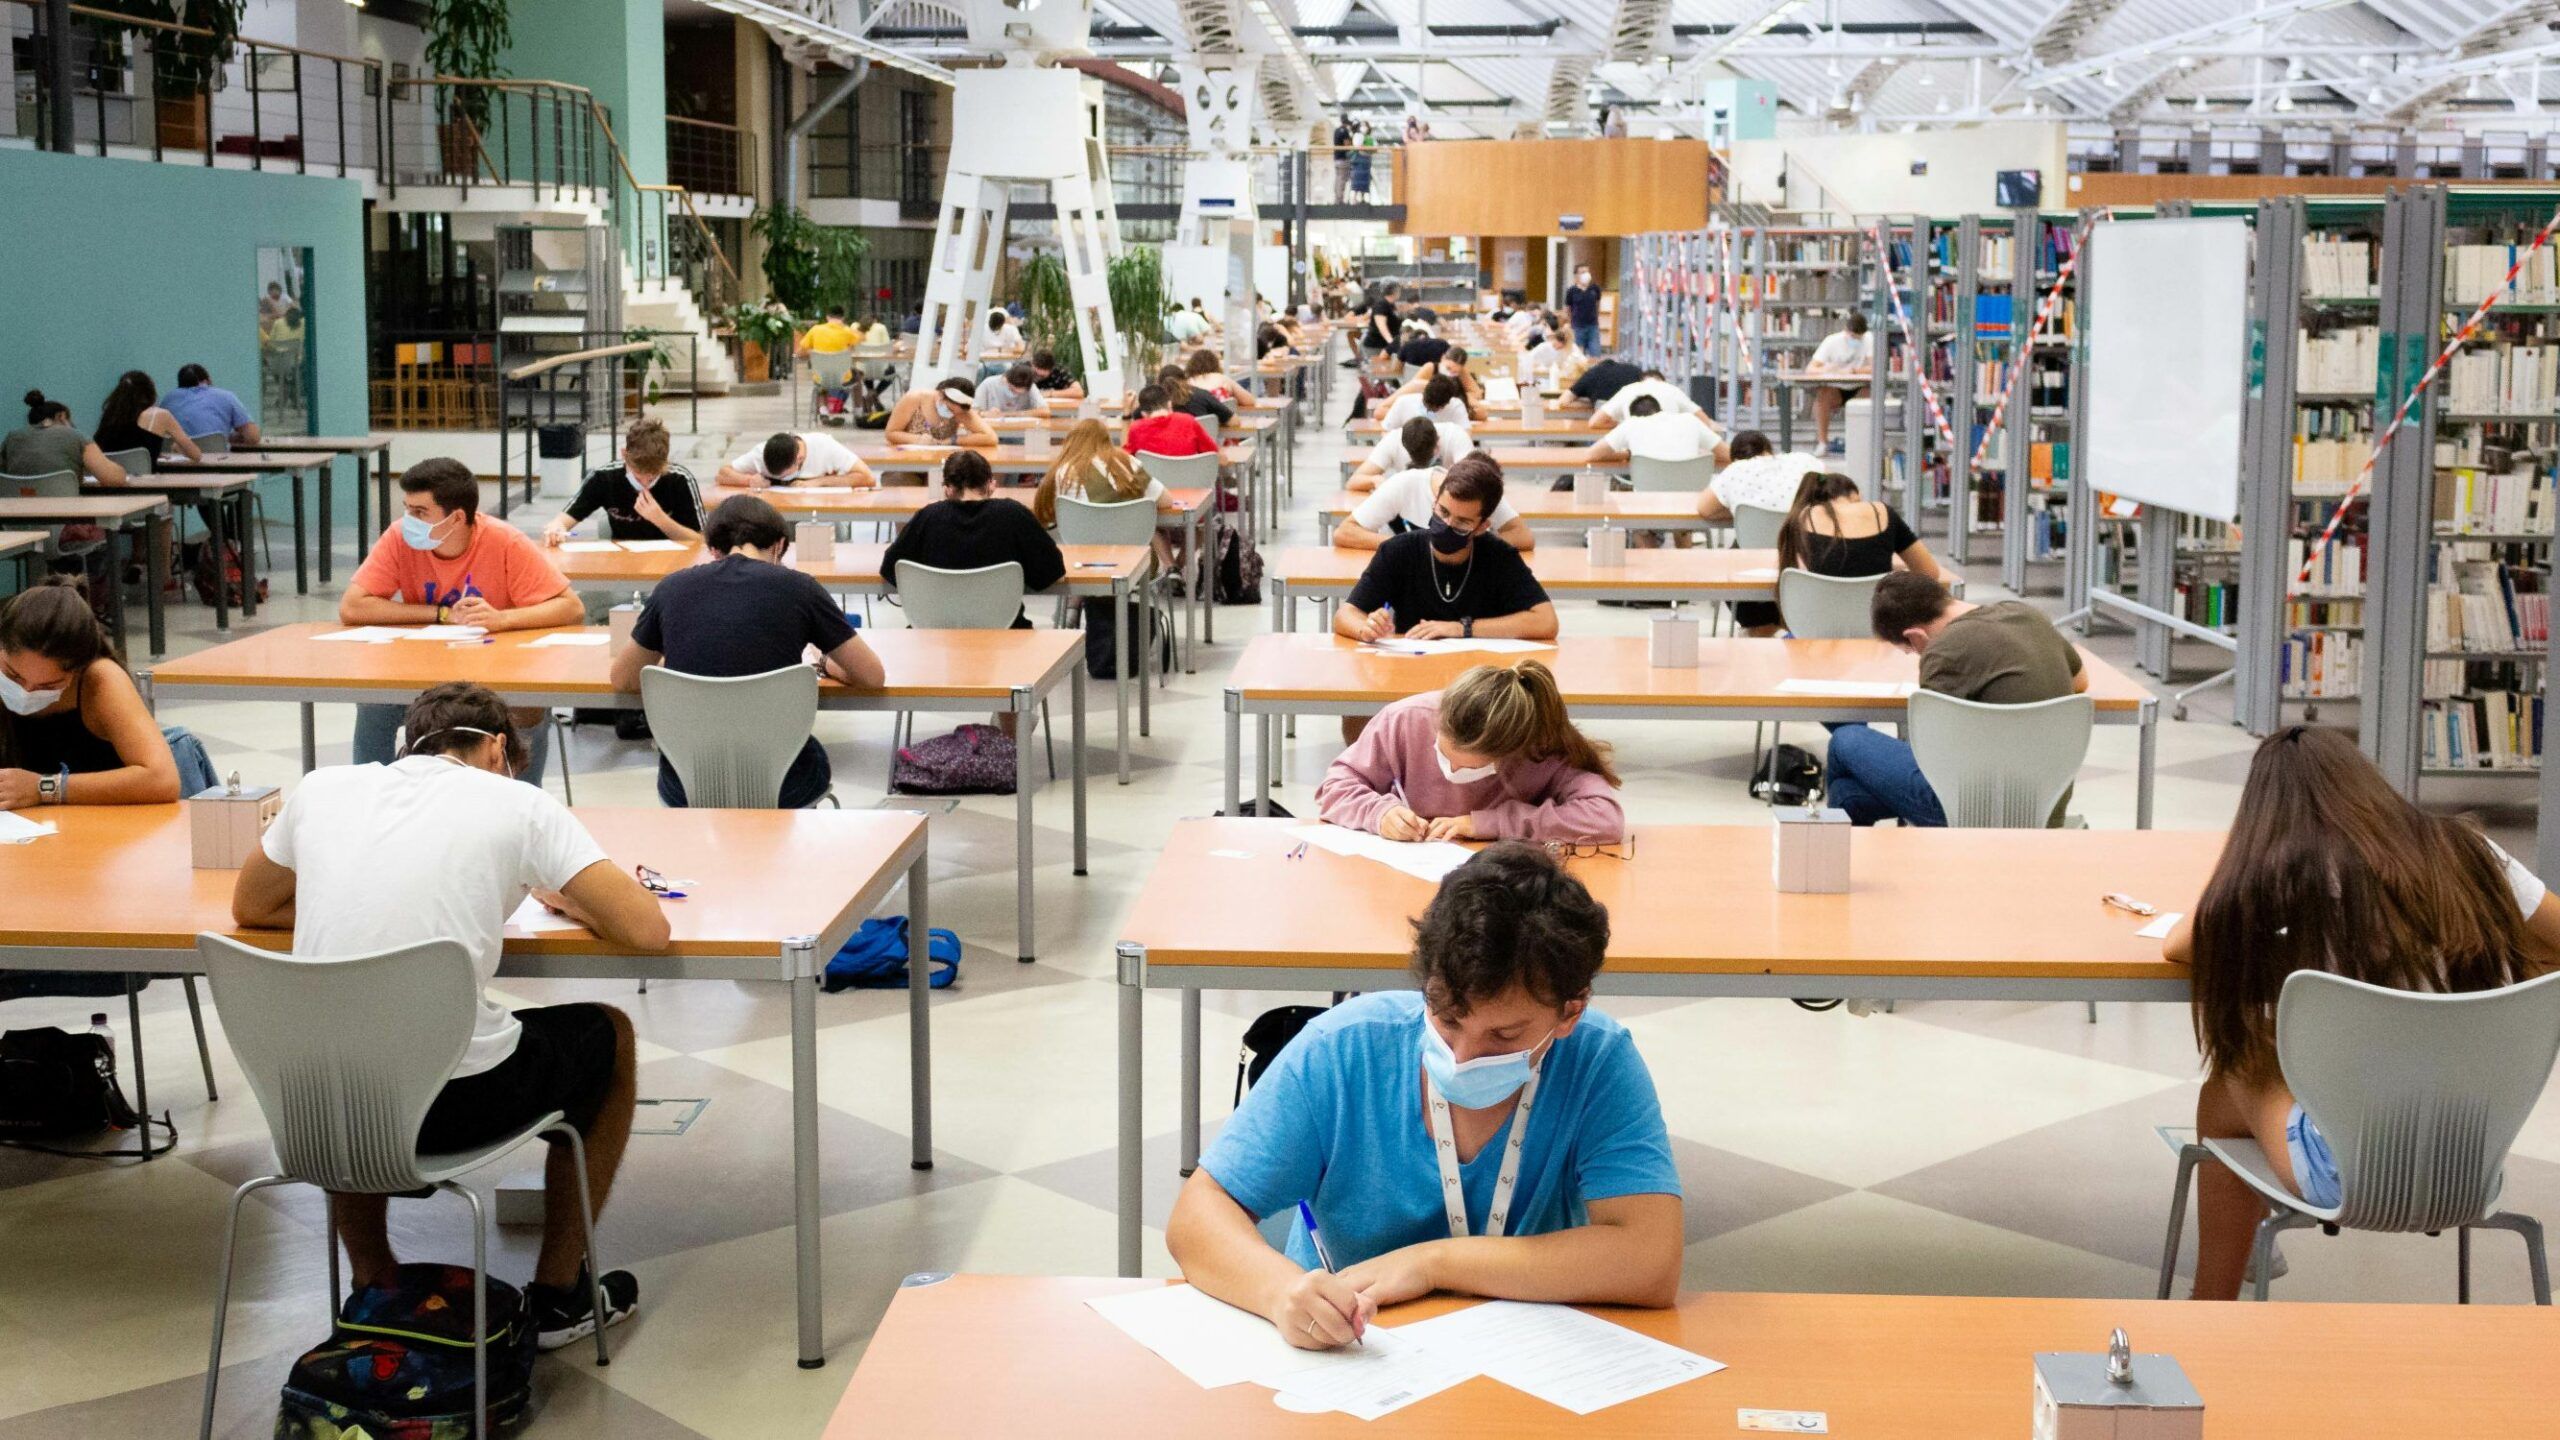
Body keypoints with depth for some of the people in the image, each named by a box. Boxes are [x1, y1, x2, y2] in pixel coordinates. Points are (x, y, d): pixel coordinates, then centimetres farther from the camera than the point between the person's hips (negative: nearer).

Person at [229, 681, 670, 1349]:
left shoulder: (322, 788, 11)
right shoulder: (516, 803, 0)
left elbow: (250, 908, 28)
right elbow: (646, 930, -5)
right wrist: (569, 900, 15)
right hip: (459, 1105, -4)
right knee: (611, 1036, 27)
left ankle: (372, 1284, 37)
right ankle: (558, 1295, 31)